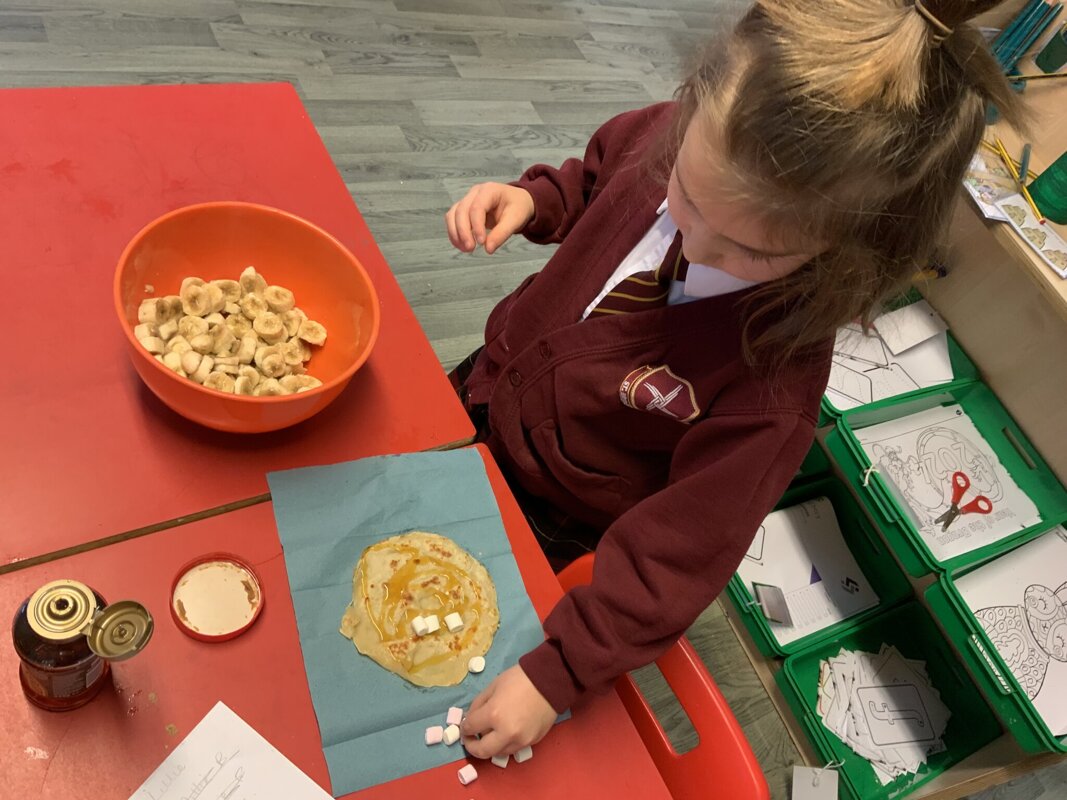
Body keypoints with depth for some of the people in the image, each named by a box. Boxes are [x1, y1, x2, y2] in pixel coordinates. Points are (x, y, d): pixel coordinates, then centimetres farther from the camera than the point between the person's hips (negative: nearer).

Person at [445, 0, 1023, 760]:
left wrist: (557, 675, -27)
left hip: (550, 519, -5)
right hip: (485, 389, 6)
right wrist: (531, 199, -19)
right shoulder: (667, 139, -25)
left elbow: (678, 552, -28)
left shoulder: (773, 384, -38)